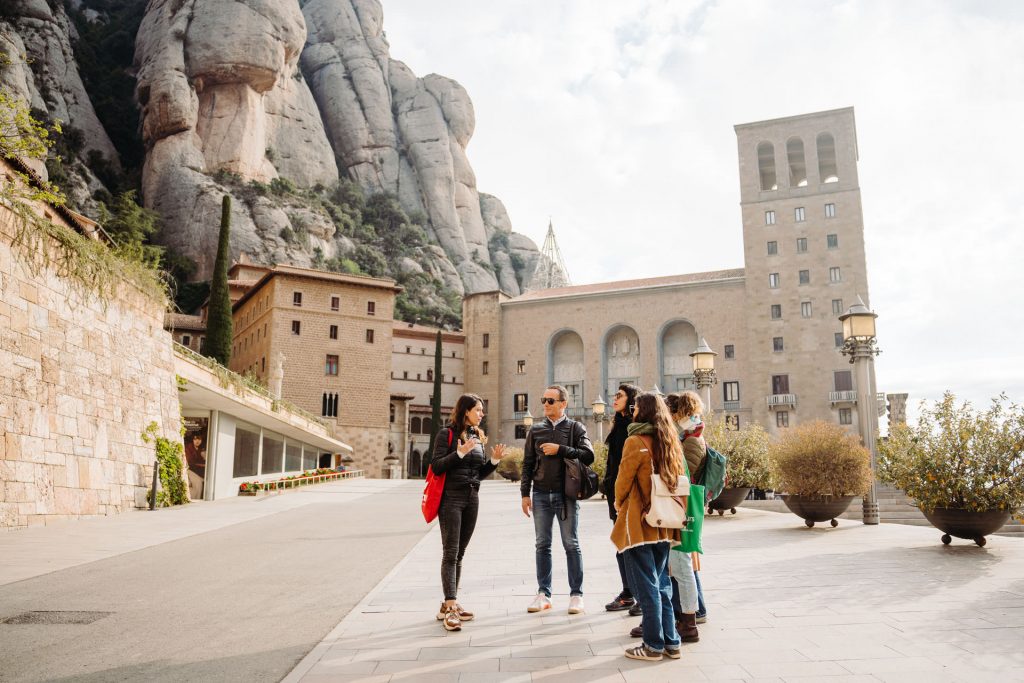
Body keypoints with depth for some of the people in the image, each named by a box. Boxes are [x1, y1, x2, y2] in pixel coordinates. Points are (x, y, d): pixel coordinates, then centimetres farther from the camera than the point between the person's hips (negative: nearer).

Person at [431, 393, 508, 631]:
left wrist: (494, 460, 2)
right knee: (450, 553, -9)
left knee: (459, 554, 9)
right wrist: (460, 453, -22)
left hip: (472, 499, 7)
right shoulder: (447, 434, -5)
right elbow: (436, 466, -12)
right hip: (451, 498, -7)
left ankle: (448, 605, 16)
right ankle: (450, 608, -11)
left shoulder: (478, 436, 14)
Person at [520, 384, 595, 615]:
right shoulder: (536, 429, 9)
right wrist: (525, 493, 4)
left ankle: (576, 594, 11)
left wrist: (560, 449, -16)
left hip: (566, 494, -3)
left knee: (571, 545, 3)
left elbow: (588, 456, -10)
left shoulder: (576, 428, 1)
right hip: (541, 494, 3)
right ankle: (543, 594, 17)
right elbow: (528, 463, 10)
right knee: (542, 545, 8)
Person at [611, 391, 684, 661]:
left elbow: (624, 479, -10)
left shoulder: (636, 441, -14)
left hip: (639, 523, -7)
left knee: (646, 586, 1)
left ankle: (654, 646, 8)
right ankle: (671, 643, 19)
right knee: (661, 583, 15)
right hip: (663, 524, 7)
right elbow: (678, 478, 12)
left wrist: (618, 503, 8)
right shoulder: (670, 441, 7)